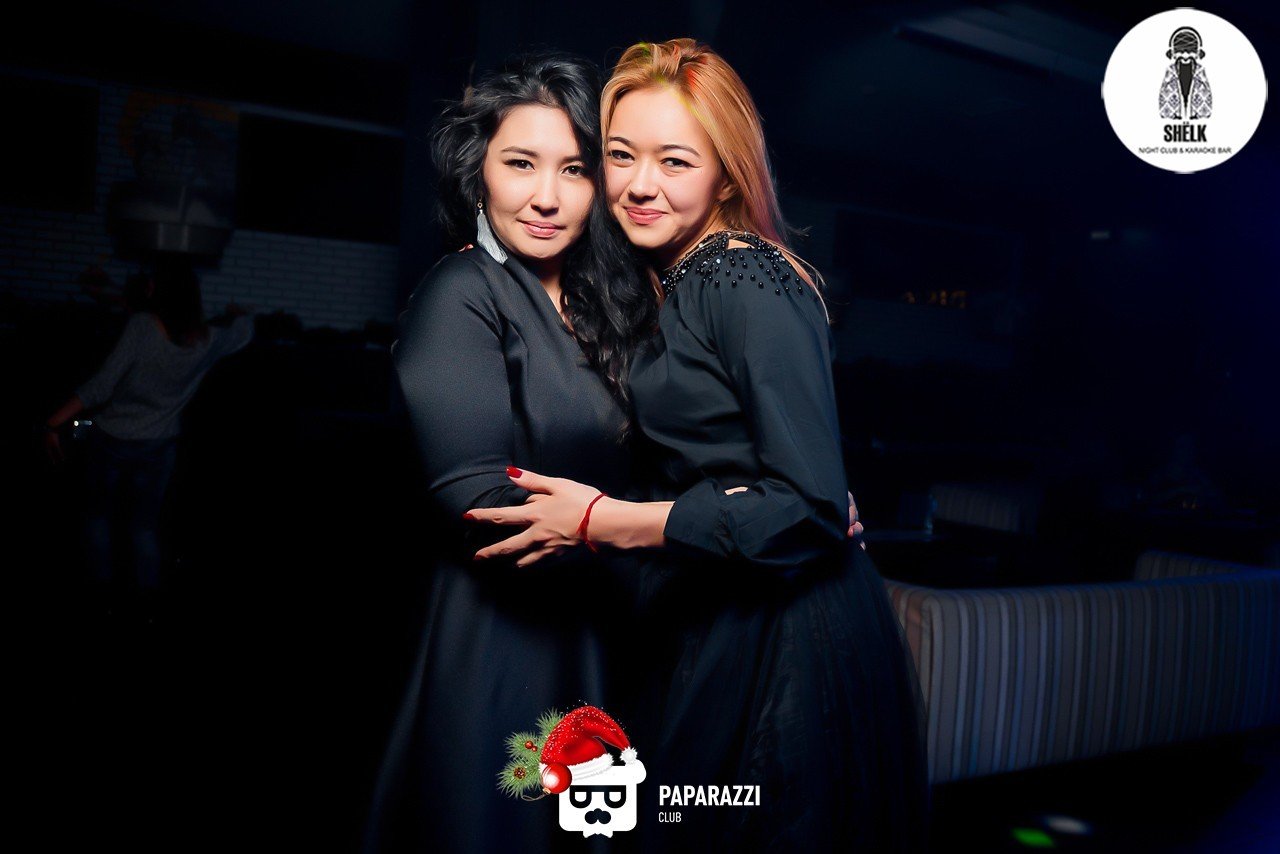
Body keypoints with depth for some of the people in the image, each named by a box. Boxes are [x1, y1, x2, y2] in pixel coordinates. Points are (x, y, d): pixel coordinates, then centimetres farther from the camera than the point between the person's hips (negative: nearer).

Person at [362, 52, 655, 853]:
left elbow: (629, 472, 5)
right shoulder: (461, 297, -13)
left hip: (595, 643, 7)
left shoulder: (601, 300, 9)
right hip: (501, 646, -7)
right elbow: (485, 505, -23)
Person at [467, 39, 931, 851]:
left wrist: (606, 523, -20)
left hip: (787, 645, -8)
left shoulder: (748, 281, -18)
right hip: (718, 628, 9)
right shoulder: (679, 283, 10)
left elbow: (812, 510, -23)